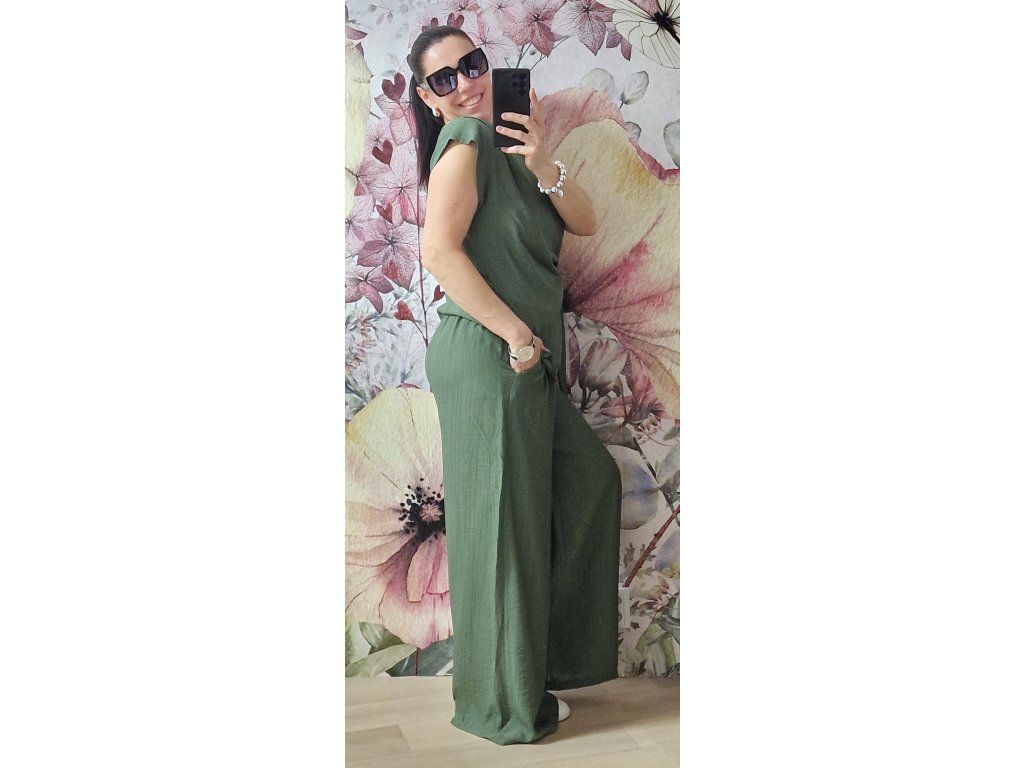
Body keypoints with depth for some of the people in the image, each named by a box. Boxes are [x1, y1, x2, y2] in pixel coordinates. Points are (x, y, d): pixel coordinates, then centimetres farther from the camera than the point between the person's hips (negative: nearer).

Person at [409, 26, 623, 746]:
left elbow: (585, 221, 11)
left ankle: (554, 651, 30)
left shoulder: (504, 147, 19)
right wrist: (519, 334, -18)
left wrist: (543, 168, -9)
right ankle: (505, 705, 14)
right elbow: (440, 250, -22)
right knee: (503, 523, -1)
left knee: (589, 480, 18)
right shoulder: (465, 140, -9)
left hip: (526, 365, 10)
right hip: (485, 360, -10)